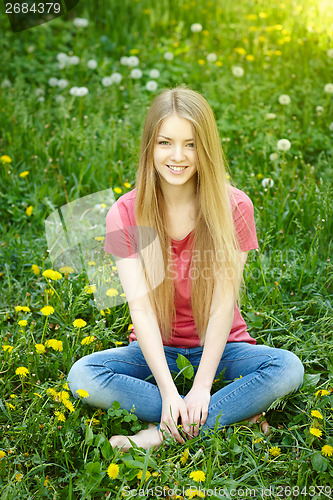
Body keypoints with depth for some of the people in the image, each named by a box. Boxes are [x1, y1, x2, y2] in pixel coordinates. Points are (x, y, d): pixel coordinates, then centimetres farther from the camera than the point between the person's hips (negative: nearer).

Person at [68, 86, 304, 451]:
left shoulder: (234, 207, -11)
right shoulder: (125, 214, -10)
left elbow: (224, 302, -15)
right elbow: (140, 305, -17)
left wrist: (201, 387, -23)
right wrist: (168, 390, -26)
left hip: (219, 347, 0)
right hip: (156, 351, 1)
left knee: (288, 368, -28)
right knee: (82, 374, -27)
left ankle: (161, 434, -25)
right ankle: (234, 414, -24)